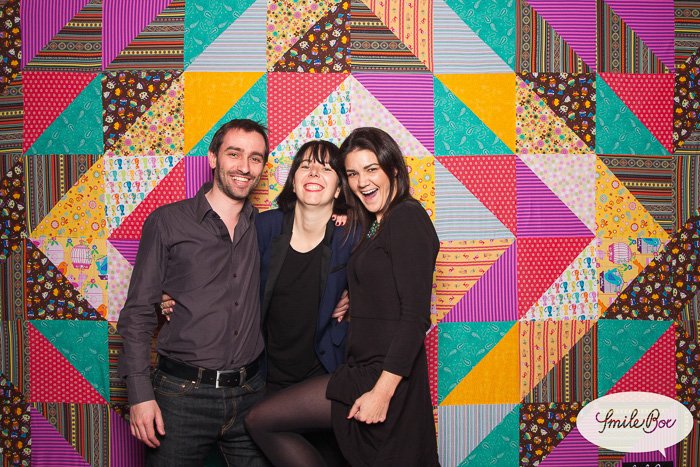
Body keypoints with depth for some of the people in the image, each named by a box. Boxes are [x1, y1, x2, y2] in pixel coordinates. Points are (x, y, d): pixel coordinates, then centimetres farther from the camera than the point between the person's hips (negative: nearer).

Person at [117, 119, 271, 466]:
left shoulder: (264, 227, 7)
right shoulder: (167, 222, -2)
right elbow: (138, 314, -3)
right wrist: (140, 394, -11)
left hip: (250, 394, 3)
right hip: (182, 395, -3)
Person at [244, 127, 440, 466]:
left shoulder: (407, 217, -11)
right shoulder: (375, 225, 18)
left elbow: (415, 315, -18)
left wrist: (383, 390, -22)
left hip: (387, 374, -9)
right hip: (363, 370, 9)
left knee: (260, 421, -4)